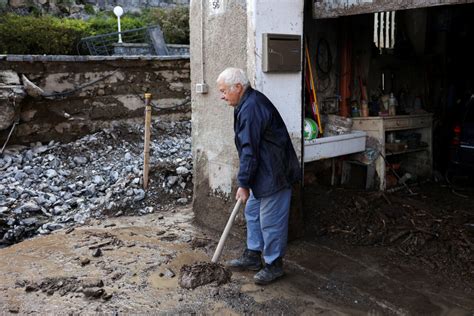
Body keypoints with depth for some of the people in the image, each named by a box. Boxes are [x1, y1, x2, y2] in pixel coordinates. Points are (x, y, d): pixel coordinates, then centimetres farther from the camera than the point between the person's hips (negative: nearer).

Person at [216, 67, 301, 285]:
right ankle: (253, 256, 30)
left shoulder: (251, 109, -24)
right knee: (252, 212, 18)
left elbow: (249, 151, -24)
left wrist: (243, 184, -19)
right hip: (264, 171, 11)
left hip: (274, 174, -11)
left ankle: (274, 265, 14)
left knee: (270, 219, 0)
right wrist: (247, 181, 23)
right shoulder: (250, 102, 11)